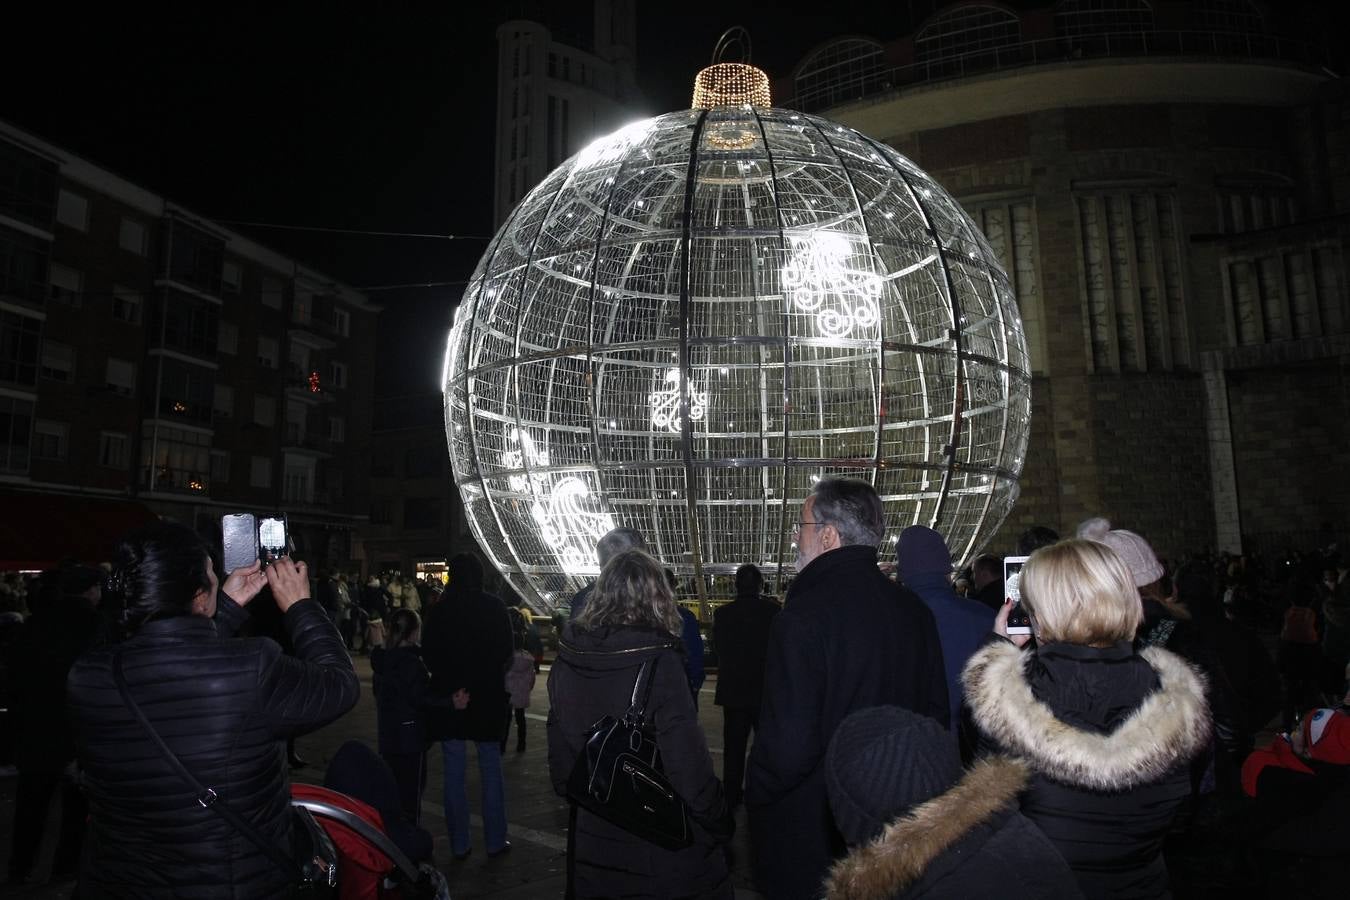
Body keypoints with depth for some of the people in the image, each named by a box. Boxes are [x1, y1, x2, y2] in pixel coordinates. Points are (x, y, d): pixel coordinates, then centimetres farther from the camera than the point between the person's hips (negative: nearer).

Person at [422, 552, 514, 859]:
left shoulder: (440, 610, -7)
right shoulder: (495, 607, -8)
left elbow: (429, 655, -5)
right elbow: (506, 652, -4)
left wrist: (450, 687, 5)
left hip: (449, 699, 0)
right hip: (488, 696, 0)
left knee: (454, 771, 10)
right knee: (491, 769, 11)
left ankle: (460, 843, 16)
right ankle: (495, 841, 16)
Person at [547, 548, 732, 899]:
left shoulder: (568, 658, -4)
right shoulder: (658, 660, -20)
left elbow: (558, 747, 6)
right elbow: (687, 757, -21)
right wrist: (718, 823, -7)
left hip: (591, 837, 5)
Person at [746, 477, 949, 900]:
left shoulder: (803, 616, -25)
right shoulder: (913, 608, -3)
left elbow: (788, 746, -27)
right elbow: (936, 712, 7)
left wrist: (754, 794, -7)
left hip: (809, 842, -6)